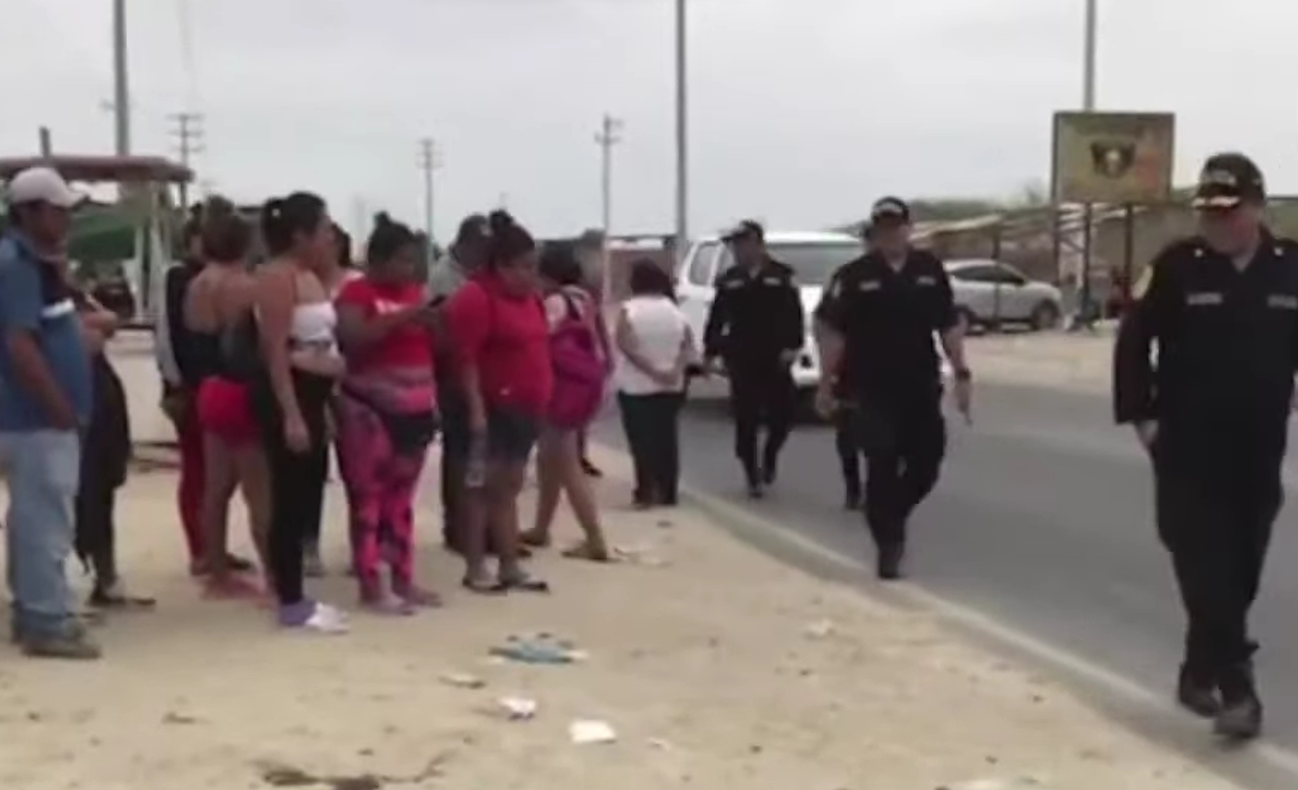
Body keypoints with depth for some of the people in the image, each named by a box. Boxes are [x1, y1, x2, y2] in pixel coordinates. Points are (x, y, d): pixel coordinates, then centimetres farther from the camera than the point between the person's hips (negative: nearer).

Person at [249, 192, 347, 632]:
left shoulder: (310, 277, 17)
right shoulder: (278, 276, -11)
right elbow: (275, 351, -18)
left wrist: (327, 405, 17)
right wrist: (290, 415, -24)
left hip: (312, 395, 10)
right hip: (287, 394, -10)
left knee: (307, 496, 10)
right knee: (291, 498, -6)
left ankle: (296, 596, 17)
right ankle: (291, 603, -2)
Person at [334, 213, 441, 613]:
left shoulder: (414, 292, 14)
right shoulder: (356, 293, -6)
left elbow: (429, 347, 20)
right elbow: (349, 339, -21)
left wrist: (433, 325, -2)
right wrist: (401, 318, -24)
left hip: (414, 408, 7)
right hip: (371, 410, -7)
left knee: (402, 497, 12)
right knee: (369, 496, -3)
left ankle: (403, 579, 18)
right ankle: (371, 586, 0)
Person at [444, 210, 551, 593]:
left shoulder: (528, 296, 14)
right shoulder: (476, 297, -14)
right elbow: (466, 358, -19)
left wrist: (541, 400, 19)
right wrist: (476, 408, -23)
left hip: (524, 407, 8)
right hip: (492, 408, -8)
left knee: (509, 487, 11)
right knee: (482, 486, -1)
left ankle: (510, 566, 16)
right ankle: (474, 568, 5)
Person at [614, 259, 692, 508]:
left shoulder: (628, 310, -8)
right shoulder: (674, 310, 5)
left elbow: (626, 345, -18)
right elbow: (688, 346, -1)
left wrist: (651, 369, -17)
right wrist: (677, 369, -9)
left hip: (636, 387, -4)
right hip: (671, 387, 4)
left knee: (642, 441, 0)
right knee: (666, 440, 9)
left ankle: (646, 491, -4)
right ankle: (668, 493, 11)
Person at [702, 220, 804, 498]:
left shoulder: (781, 276, 0)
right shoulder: (729, 279, 6)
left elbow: (794, 315, -4)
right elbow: (716, 318, 8)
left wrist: (792, 346, -13)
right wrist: (710, 352, 5)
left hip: (774, 359, -1)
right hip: (741, 360, 1)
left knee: (783, 413, -1)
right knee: (745, 420, 2)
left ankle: (769, 455, 27)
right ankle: (753, 476, 11)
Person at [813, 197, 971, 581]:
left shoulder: (931, 270, 4)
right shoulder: (854, 275, -4)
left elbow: (949, 326, 8)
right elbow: (831, 330, -2)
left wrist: (961, 373, 4)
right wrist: (826, 381, -5)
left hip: (922, 387, 3)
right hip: (873, 390, -3)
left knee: (927, 462, 6)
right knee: (882, 468, -3)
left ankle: (893, 516, 33)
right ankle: (888, 545, 7)